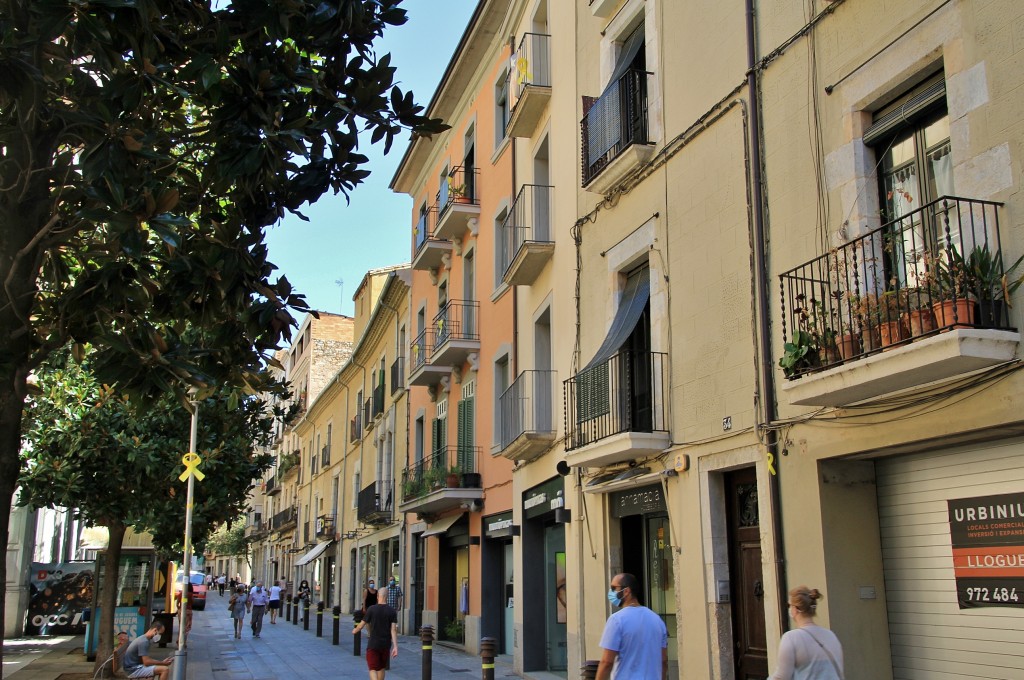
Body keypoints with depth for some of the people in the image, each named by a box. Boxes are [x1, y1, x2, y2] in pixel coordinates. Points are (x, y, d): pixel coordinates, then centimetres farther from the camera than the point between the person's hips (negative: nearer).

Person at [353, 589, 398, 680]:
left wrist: (355, 630, 18)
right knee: (382, 668, 20)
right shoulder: (392, 611, -4)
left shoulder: (371, 609, -10)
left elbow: (362, 624, -4)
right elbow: (393, 630, -10)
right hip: (386, 645, 3)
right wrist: (395, 647, -12)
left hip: (373, 644, -3)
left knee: (373, 669, -1)